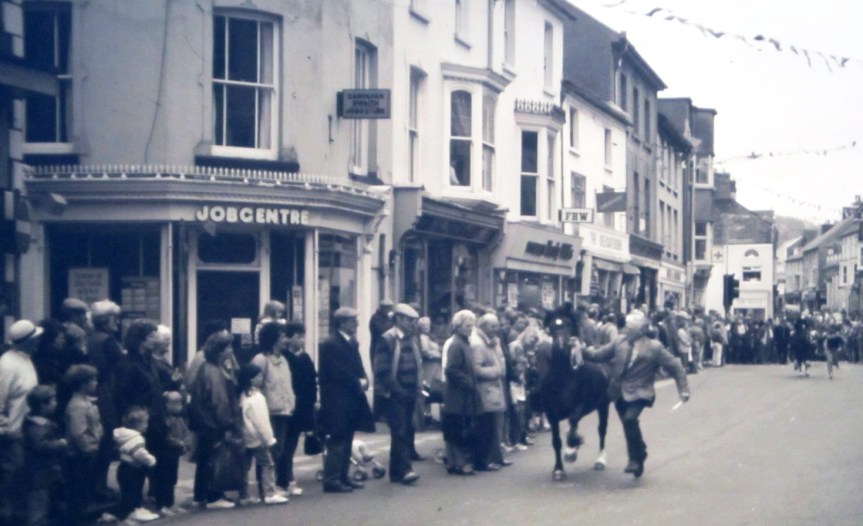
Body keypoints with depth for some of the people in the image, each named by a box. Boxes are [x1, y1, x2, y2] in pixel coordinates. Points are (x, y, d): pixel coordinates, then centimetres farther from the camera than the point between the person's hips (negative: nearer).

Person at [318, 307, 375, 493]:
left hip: (350, 401, 9)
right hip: (337, 401, -9)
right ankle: (332, 480, -4)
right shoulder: (330, 345, -13)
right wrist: (358, 383, -14)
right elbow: (338, 373, -18)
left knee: (346, 441, 12)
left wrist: (363, 380, -3)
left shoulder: (351, 342, 14)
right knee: (337, 442, -7)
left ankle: (342, 477, 19)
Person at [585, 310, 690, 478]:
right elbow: (599, 355, 2)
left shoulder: (654, 347, -9)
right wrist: (584, 351, -17)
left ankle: (636, 459, -8)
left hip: (639, 393, -5)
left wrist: (683, 389, -8)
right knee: (629, 425, 13)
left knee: (630, 419, -26)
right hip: (620, 392, 5)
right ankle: (638, 459, 33)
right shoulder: (619, 342, 1)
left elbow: (675, 366, -4)